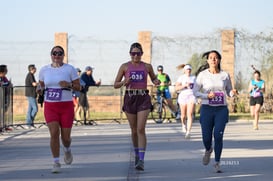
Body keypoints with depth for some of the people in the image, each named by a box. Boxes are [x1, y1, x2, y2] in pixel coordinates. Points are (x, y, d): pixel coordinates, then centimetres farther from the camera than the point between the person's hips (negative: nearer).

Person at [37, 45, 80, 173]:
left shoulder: (69, 69, -1)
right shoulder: (44, 70, 6)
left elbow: (78, 87, 0)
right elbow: (41, 85, 17)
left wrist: (69, 85, -20)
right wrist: (39, 89, -7)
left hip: (66, 106, -1)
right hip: (50, 106, 1)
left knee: (65, 136, 3)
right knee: (54, 133, -14)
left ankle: (67, 150, 39)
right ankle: (56, 163, -5)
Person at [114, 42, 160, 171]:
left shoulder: (147, 66, 5)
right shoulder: (125, 67, 2)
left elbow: (154, 79, 21)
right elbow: (115, 85, 4)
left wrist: (157, 82, -3)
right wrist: (124, 82, -18)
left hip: (143, 99, -1)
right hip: (130, 99, 1)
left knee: (141, 129, -14)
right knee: (134, 130, 11)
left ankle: (141, 160, -18)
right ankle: (137, 154, 35)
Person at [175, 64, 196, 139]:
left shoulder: (193, 78, 12)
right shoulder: (181, 78, 1)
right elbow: (176, 88, -8)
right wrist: (185, 85, -17)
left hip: (191, 97, 1)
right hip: (183, 96, -1)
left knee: (190, 114, -14)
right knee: (183, 115, 9)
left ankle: (188, 132, -19)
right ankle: (184, 124, 43)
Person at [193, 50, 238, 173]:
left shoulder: (225, 75, 4)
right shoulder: (202, 75, -1)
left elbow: (229, 92, 12)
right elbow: (195, 92, -2)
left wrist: (233, 93, -11)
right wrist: (207, 96, -18)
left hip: (221, 109, 0)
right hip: (207, 109, 0)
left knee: (218, 136, -11)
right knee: (206, 137, 1)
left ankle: (217, 163, 2)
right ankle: (208, 150, 37)